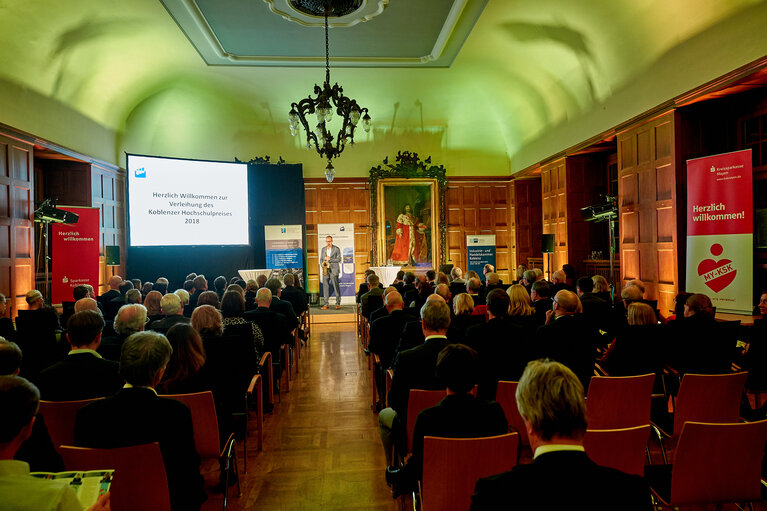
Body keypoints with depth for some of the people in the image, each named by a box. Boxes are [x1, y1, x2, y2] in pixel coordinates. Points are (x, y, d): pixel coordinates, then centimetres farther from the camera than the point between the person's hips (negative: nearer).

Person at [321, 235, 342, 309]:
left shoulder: (337, 249, 1)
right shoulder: (323, 249, 15)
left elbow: (339, 259, -5)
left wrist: (330, 259, -16)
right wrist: (323, 265, 0)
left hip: (334, 270, -4)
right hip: (325, 271, 4)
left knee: (336, 287, -5)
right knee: (325, 286, 1)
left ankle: (338, 303, 2)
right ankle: (326, 304, 6)